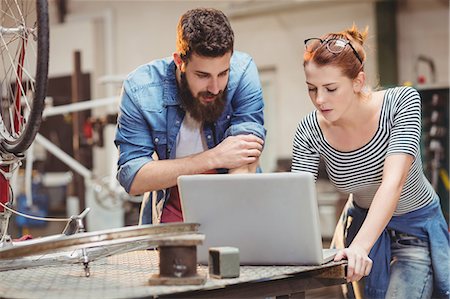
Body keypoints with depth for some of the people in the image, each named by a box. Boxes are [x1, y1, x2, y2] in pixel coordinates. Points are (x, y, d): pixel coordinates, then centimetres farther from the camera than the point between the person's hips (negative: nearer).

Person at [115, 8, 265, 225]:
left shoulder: (242, 71, -12)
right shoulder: (140, 89, -13)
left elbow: (245, 163, -19)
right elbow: (131, 178, -14)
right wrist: (212, 158, -23)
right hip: (171, 215, 0)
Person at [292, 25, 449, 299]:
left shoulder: (402, 102, -23)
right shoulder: (310, 132, -16)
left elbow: (393, 182, -34)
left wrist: (359, 246, -48)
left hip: (418, 227, -2)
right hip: (365, 226, 3)